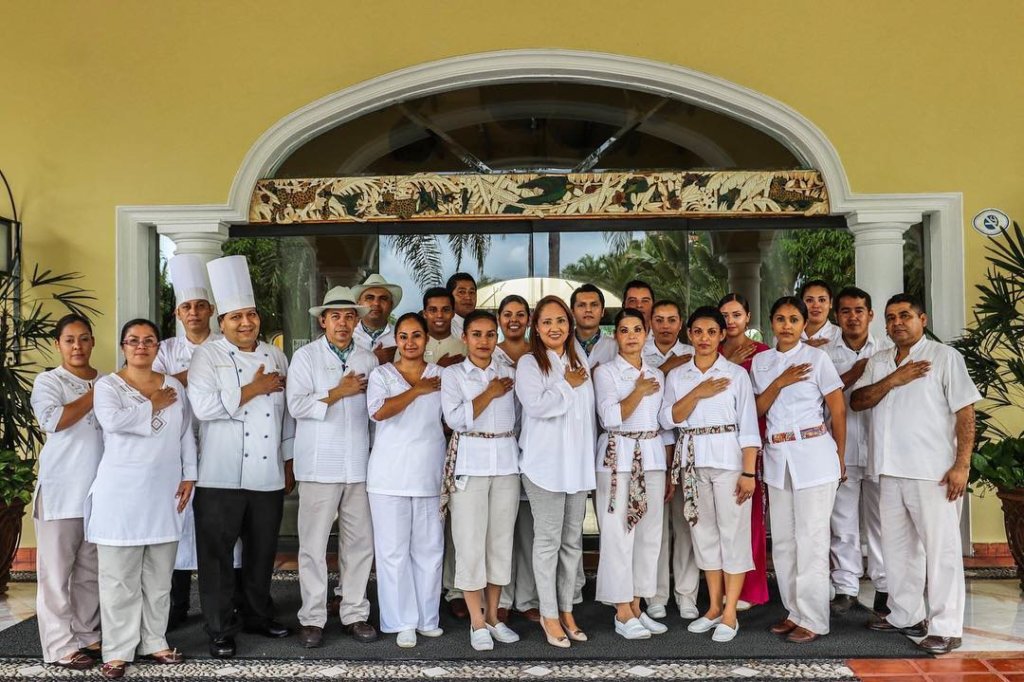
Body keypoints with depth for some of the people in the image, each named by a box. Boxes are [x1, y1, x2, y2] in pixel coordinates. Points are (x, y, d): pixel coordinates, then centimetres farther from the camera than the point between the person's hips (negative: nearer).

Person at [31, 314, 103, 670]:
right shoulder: (48, 381, 0)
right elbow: (52, 420, -18)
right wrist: (94, 395, -12)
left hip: (101, 489, 5)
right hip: (61, 489, -4)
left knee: (92, 568, 10)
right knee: (58, 568, 0)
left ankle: (88, 635, 21)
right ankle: (61, 645, 7)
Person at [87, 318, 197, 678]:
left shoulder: (174, 386, 11)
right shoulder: (108, 385, -1)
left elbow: (187, 434, 12)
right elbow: (112, 420, -21)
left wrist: (188, 476, 4)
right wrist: (153, 405, -10)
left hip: (164, 491, 4)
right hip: (121, 491, -4)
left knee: (160, 576, 10)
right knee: (120, 577, 1)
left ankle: (155, 642, 22)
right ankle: (117, 651, 10)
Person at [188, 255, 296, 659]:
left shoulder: (275, 357, 11)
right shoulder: (207, 355, -3)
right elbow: (204, 406, -18)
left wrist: (289, 465, 13)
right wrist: (254, 389, -13)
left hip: (268, 476, 4)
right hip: (221, 476, -4)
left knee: (262, 552, 14)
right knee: (217, 554, 2)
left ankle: (258, 615, 31)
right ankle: (221, 630, 14)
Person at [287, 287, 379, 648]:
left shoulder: (368, 360, 12)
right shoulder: (306, 356, 2)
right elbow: (296, 404, -9)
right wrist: (340, 392, -10)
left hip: (359, 465, 3)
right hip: (320, 466, -3)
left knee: (360, 542, 6)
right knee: (314, 544, 1)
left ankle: (355, 614, 18)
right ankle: (312, 619, 11)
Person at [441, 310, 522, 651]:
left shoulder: (510, 373, 11)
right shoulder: (452, 374, 2)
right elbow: (455, 418, -11)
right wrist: (490, 393, -8)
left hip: (506, 462, 3)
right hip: (469, 463, -3)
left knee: (501, 539, 7)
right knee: (470, 541, -2)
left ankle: (493, 616, 19)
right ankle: (477, 622, 8)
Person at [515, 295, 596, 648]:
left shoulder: (580, 363, 14)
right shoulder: (529, 363, -3)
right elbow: (536, 405, -20)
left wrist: (592, 457, 14)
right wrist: (568, 385, -8)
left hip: (578, 463, 6)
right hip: (545, 463, -5)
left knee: (573, 540, 10)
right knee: (548, 540, -1)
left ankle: (567, 610, 21)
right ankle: (549, 615, 10)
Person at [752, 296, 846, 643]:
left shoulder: (817, 357, -4)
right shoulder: (760, 361, 9)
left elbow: (838, 410, -1)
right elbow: (757, 409, 4)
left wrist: (840, 458, 2)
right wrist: (780, 383, -11)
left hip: (813, 455, -5)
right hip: (777, 457, 5)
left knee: (811, 539, -2)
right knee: (782, 539, 10)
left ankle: (813, 620, 7)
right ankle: (795, 611, 22)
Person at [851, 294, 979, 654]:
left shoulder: (944, 357, -2)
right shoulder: (878, 362, 14)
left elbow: (965, 412, -7)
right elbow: (856, 402, 2)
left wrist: (962, 465, -14)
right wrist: (893, 380, -12)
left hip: (933, 472, -6)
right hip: (891, 471, 6)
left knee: (940, 548, -2)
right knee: (897, 546, 14)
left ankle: (945, 627, 4)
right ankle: (906, 616, 26)